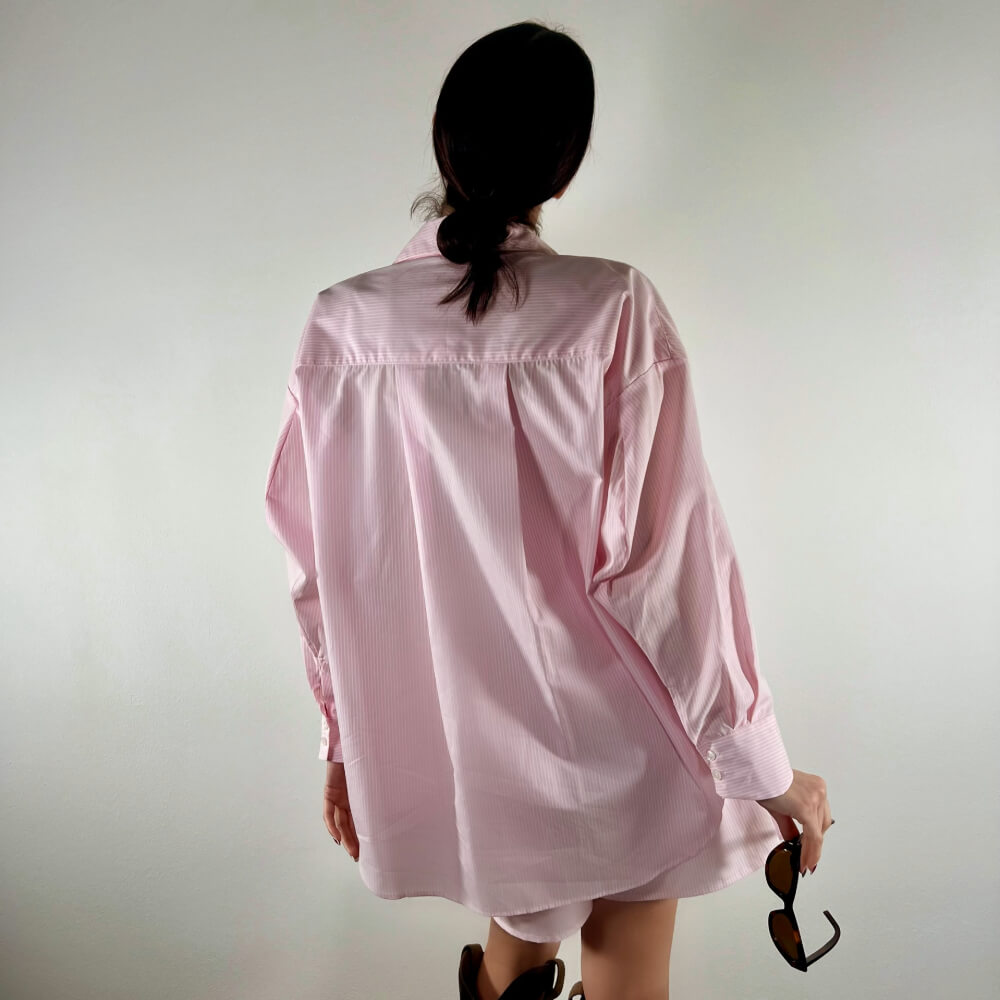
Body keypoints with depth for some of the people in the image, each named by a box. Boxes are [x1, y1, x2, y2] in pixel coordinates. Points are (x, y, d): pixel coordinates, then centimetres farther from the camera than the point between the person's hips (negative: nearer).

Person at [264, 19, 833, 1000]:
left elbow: (320, 575, -3)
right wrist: (764, 769, -6)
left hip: (443, 759, 3)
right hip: (615, 757, -2)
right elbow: (665, 564, -20)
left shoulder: (340, 325, -10)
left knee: (520, 913, 31)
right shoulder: (612, 311, -20)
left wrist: (347, 743, 11)